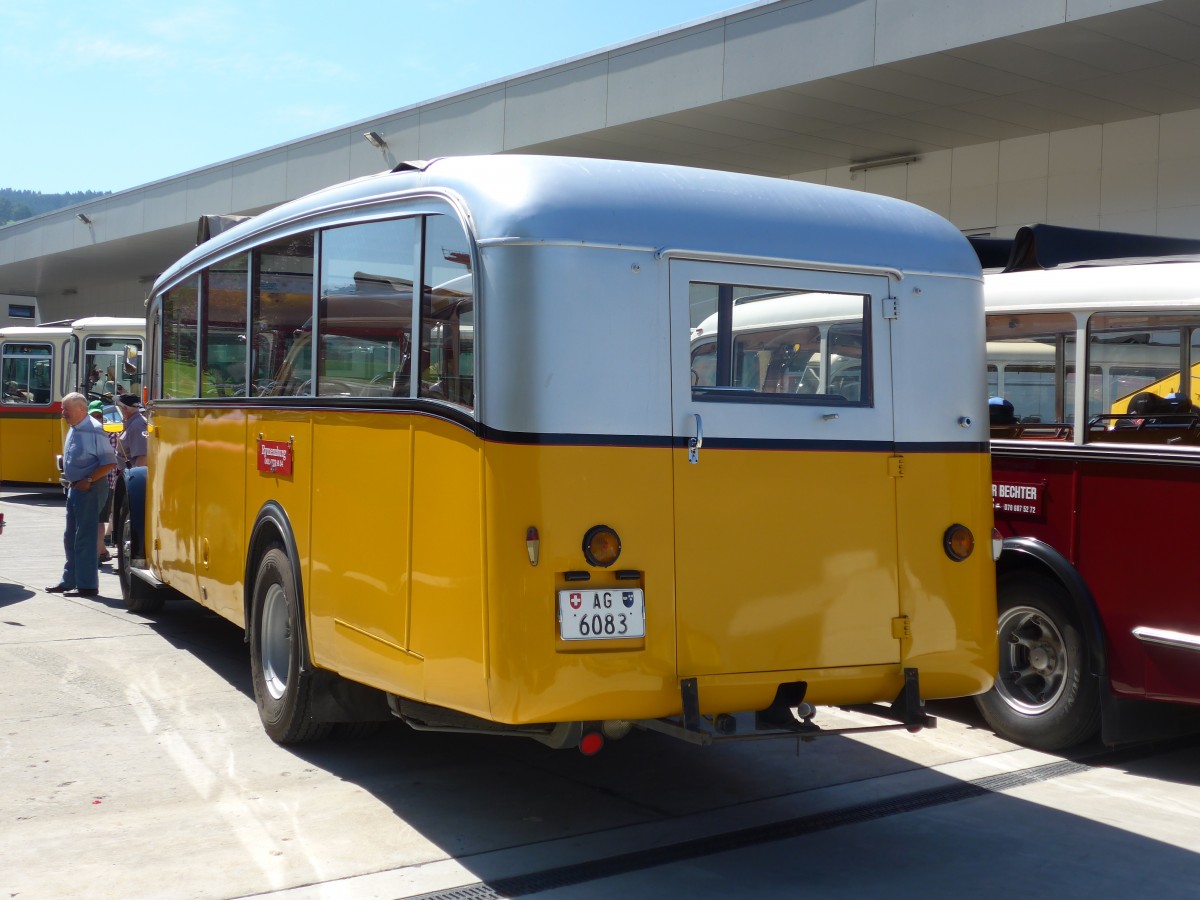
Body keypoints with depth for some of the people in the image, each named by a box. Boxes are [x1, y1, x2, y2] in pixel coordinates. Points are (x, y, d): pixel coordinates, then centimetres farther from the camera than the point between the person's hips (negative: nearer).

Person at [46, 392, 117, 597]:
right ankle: (69, 581, 26)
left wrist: (88, 480, -21)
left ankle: (87, 585, 0)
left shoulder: (94, 431, -17)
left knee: (85, 538, -6)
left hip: (90, 489, -9)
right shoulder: (73, 430, 11)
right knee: (70, 537, 16)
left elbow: (109, 463, -19)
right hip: (75, 488, 9)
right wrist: (71, 481, 14)